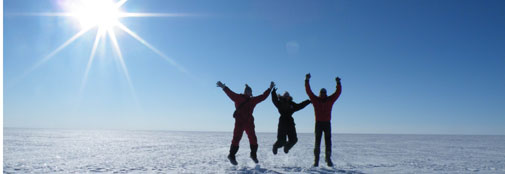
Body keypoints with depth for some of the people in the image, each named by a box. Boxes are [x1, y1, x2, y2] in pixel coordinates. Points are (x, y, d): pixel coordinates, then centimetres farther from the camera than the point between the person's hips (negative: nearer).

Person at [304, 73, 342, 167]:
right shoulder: (315, 100, 5)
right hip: (318, 123, -1)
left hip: (327, 123, 1)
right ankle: (316, 160, 2)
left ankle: (328, 159, 8)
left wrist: (338, 83, -5)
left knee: (328, 141, 1)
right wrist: (307, 81, -8)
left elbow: (338, 92, 6)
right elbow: (308, 91, -1)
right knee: (317, 141, -1)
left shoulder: (330, 100, 10)